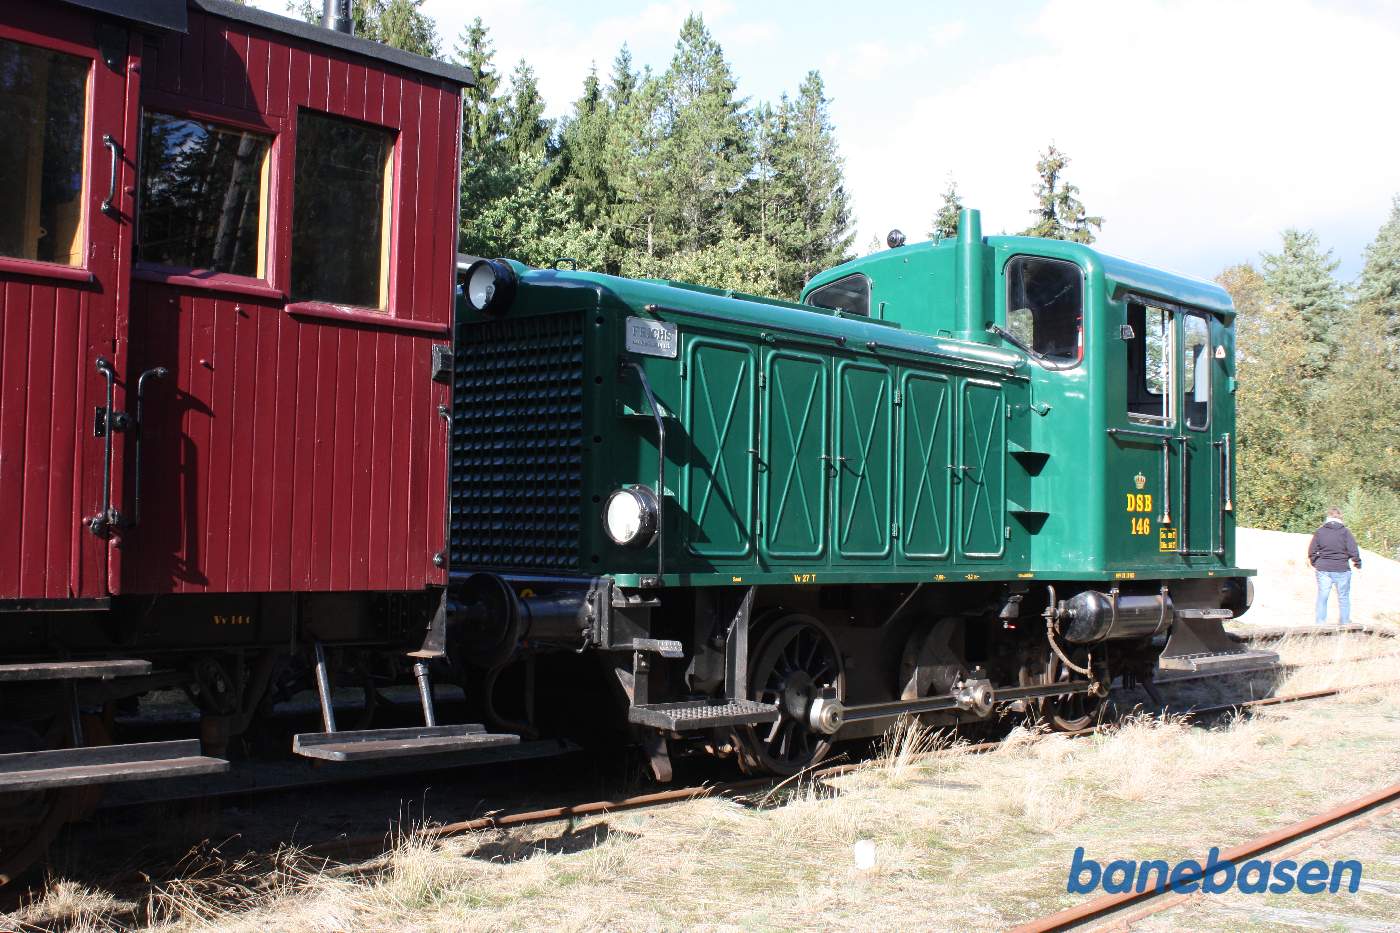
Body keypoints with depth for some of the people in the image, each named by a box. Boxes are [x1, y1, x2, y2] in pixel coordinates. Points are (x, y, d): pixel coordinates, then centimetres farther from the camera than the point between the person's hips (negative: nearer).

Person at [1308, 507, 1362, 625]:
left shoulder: (1319, 532, 0)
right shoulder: (1345, 531, -5)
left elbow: (1312, 551, 2)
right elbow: (1353, 550, -6)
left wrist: (1314, 563, 18)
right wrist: (1358, 563, 9)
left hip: (1323, 569, 1)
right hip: (1342, 570, -1)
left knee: (1322, 597, 8)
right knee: (1343, 597, 11)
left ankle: (1320, 623, 8)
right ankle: (1345, 623, 17)